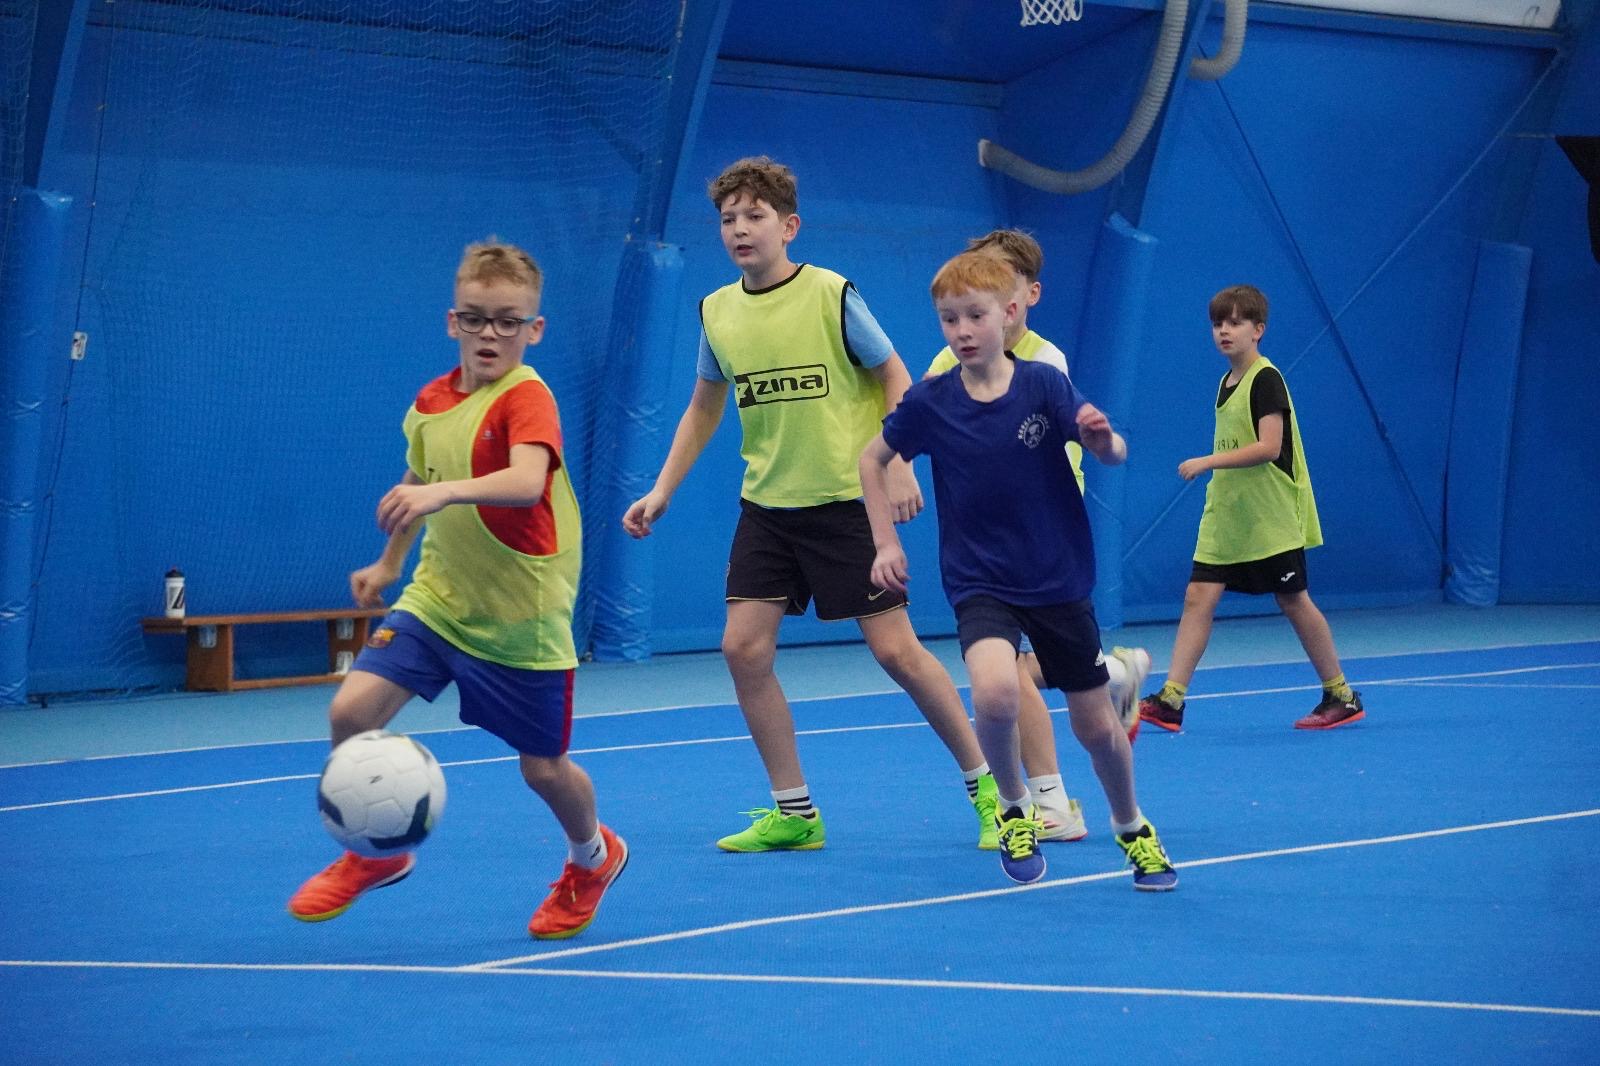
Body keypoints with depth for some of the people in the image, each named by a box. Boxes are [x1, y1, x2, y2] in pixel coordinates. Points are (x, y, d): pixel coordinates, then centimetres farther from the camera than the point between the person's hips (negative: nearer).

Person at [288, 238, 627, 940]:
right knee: (351, 710, -12)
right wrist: (389, 563, 28)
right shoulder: (430, 403, 3)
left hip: (521, 618, -5)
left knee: (542, 767, 7)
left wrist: (446, 491, -53)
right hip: (437, 598, 5)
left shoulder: (527, 398, -19)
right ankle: (376, 852, 12)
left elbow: (526, 482, -39)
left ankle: (593, 857, 40)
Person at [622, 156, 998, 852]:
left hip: (846, 499, -5)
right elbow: (704, 408, 17)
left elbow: (895, 377, -3)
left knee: (894, 649, -6)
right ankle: (793, 812, 6)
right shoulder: (717, 311, 4)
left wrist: (900, 466, -14)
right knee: (744, 648, -5)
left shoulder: (832, 294, -10)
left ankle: (985, 786, 10)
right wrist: (661, 490, 11)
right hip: (767, 506, 5)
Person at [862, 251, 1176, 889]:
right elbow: (873, 459, 8)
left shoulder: (1045, 385, -11)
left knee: (1096, 725, 9)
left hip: (1059, 580, 1)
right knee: (994, 692, -30)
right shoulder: (929, 403, -8)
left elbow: (1112, 453, -16)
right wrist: (885, 543, 2)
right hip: (980, 584, -1)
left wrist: (1103, 439, -38)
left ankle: (1132, 828, 39)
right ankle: (1013, 809, -2)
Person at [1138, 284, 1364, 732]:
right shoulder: (1227, 383, 12)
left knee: (1294, 602, 3)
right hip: (1225, 518, 7)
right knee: (1198, 598, -4)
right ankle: (1170, 700, -8)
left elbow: (1269, 447, -23)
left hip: (1271, 519, -7)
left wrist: (1207, 462, -24)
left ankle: (1342, 697, 17)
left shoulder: (1266, 380, -13)